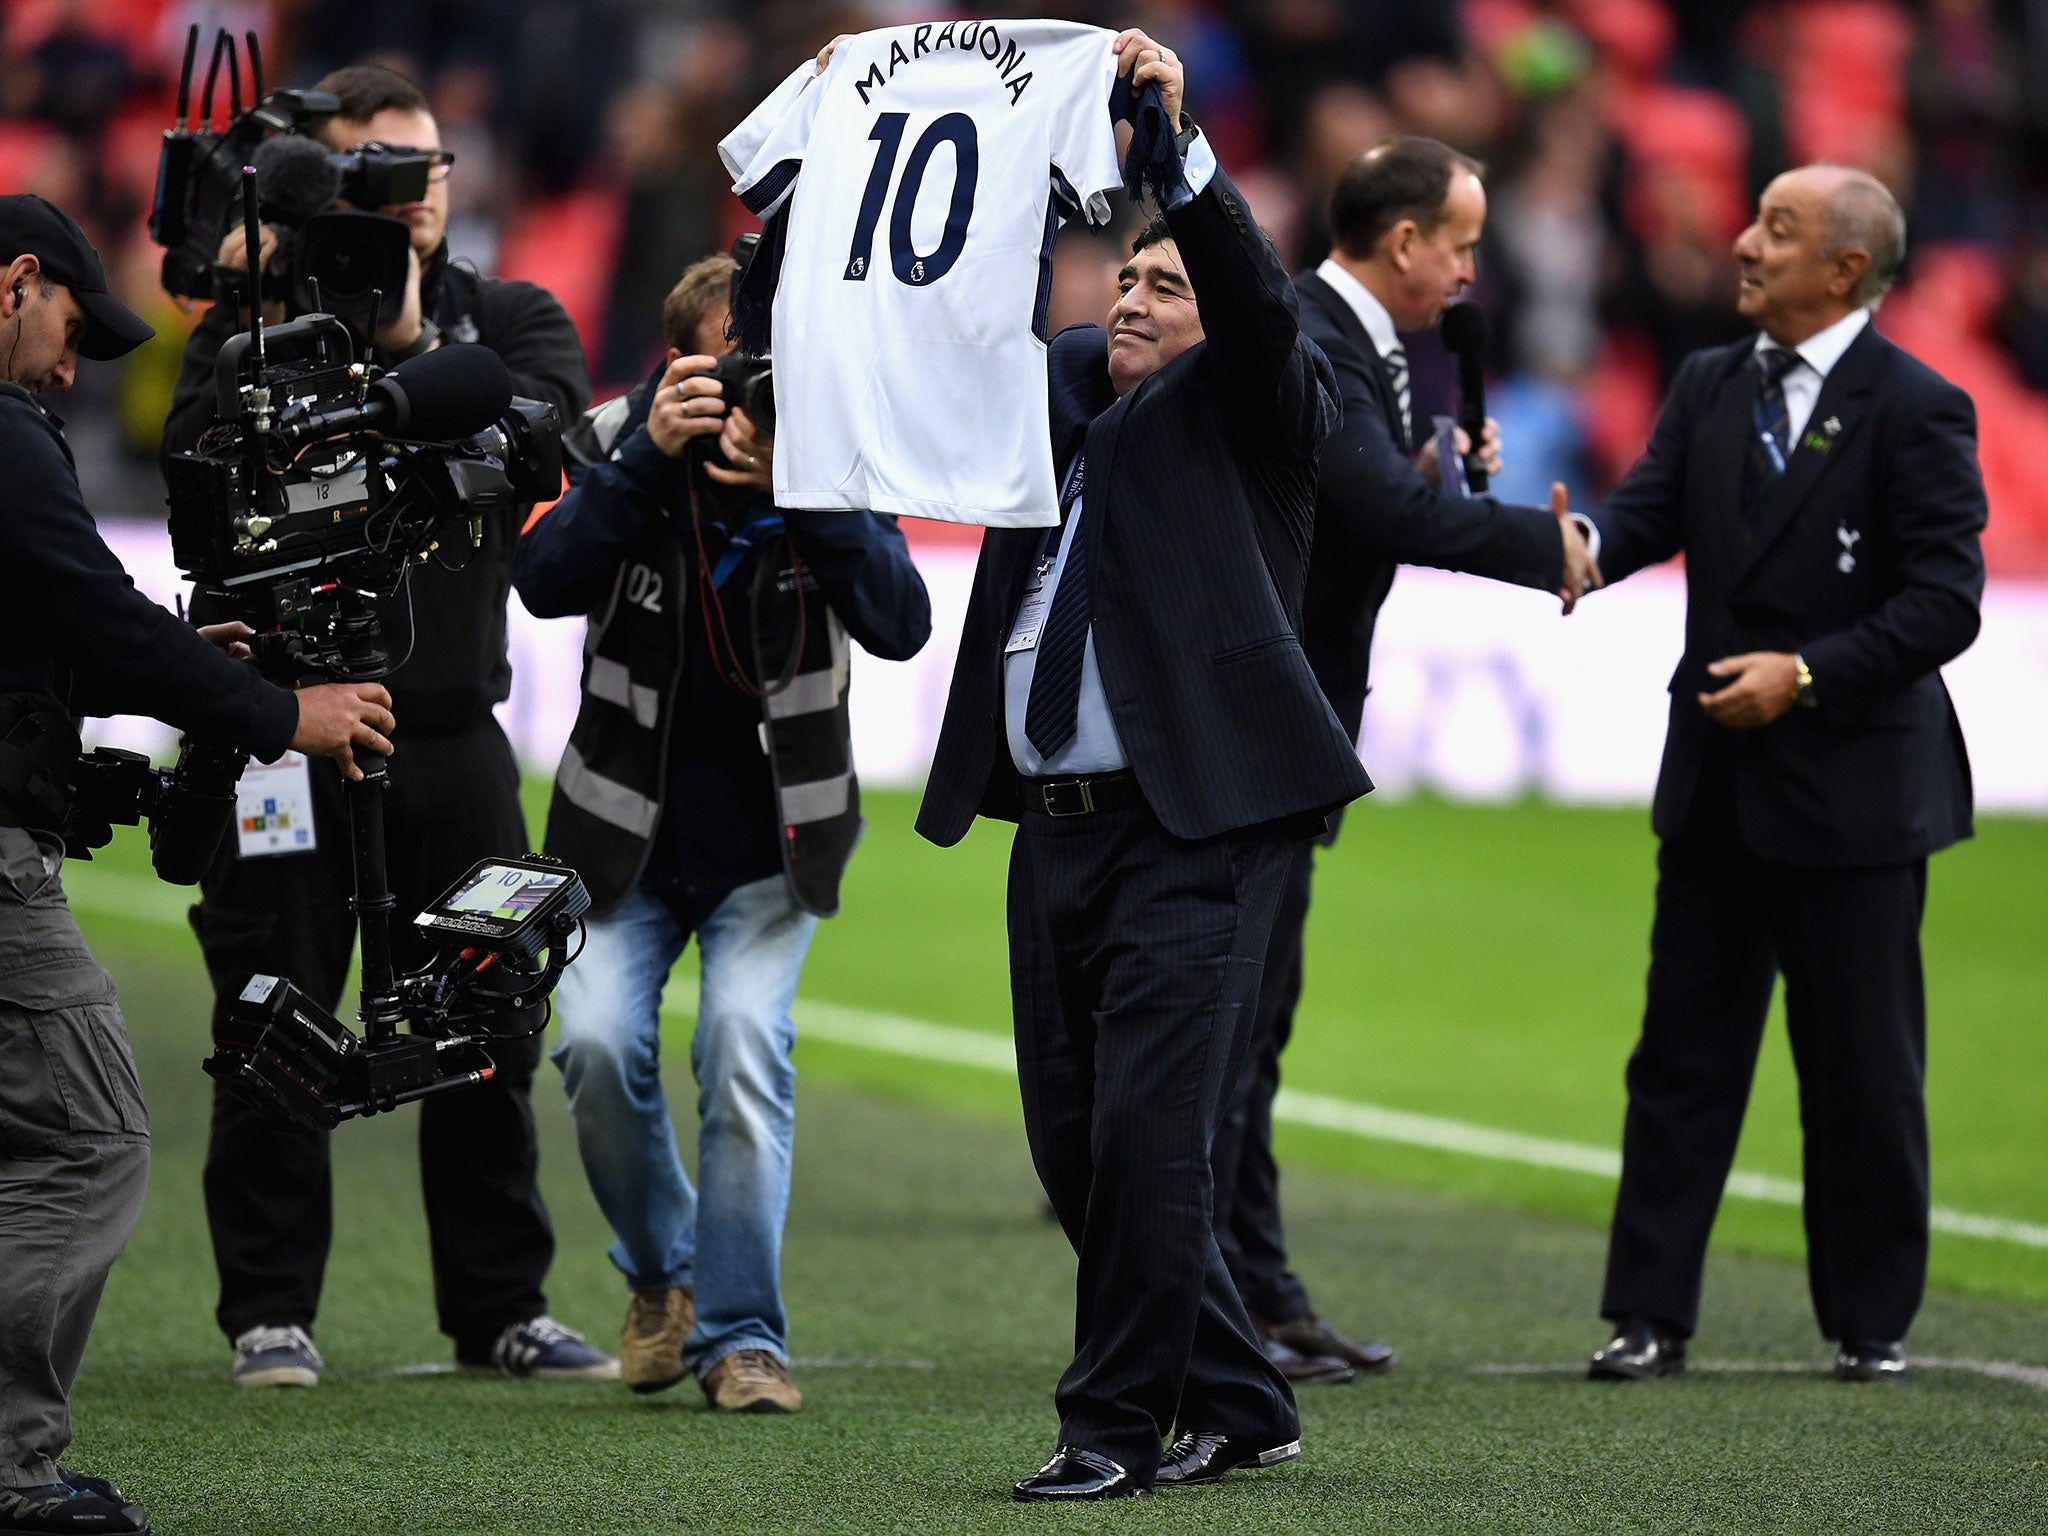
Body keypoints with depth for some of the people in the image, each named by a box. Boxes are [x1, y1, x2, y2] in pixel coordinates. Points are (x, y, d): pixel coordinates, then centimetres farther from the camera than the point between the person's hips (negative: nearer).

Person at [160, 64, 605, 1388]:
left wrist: (405, 347, -16)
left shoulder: (511, 321, 9)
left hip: (452, 732, 2)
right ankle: (272, 1312, 9)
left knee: (488, 1031, 6)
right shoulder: (259, 317, 3)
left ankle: (500, 1306, 16)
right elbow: (202, 452, -14)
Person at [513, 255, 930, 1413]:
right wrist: (646, 459, -30)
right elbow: (547, 582, -20)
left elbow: (902, 625, -20)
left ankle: (741, 1331, -7)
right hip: (629, 831, 1)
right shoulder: (623, 453, -6)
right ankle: (662, 1271, 10)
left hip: (770, 839, -1)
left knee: (746, 1049, -18)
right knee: (598, 1039, -16)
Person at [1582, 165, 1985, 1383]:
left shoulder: (1915, 410, -9)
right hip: (1718, 781, 5)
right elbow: (1649, 514, -2)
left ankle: (1872, 1317, 16)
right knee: (1684, 1052, 5)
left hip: (1854, 789, -5)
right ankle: (1652, 1314, 9)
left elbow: (1946, 600, -13)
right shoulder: (1711, 388, 9)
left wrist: (1809, 674, -22)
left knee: (1862, 1067, 4)